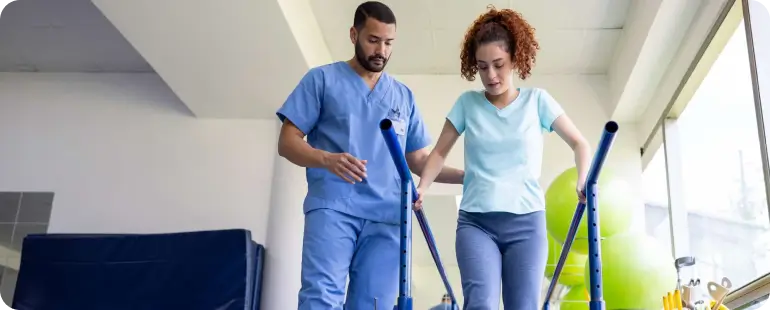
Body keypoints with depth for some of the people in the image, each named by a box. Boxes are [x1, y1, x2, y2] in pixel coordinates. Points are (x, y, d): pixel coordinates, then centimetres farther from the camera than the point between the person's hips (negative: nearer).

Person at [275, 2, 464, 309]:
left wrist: (467, 176, 3)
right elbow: (287, 142, 4)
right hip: (332, 207, -3)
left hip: (386, 216, 4)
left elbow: (419, 160, 20)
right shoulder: (322, 79, 10)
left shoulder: (404, 95, 21)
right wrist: (327, 159, -17)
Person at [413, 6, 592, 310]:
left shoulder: (537, 100, 5)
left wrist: (583, 182, -11)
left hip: (526, 222, 0)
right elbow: (440, 151, 11)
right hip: (475, 221, 0)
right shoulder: (467, 103, 7)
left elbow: (579, 143, 8)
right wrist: (421, 188, -7)